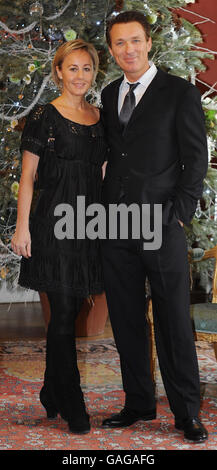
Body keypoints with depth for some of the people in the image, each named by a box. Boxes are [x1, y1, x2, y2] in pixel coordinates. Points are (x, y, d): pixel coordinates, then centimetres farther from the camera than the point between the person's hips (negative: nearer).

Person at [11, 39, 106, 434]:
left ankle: (53, 394, 26)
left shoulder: (100, 117, 12)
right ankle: (72, 407, 6)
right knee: (63, 315, -4)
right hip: (55, 221, -5)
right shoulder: (44, 116, -3)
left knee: (71, 312, 11)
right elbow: (28, 176, -4)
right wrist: (22, 227, -10)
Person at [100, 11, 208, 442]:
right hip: (115, 227, 5)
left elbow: (196, 158, -3)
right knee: (126, 321, 10)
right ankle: (139, 403, 22)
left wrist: (178, 214, -9)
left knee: (174, 321, 0)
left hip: (160, 226, -5)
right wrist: (106, 207, 7)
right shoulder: (109, 95, 15)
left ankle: (186, 412, 10)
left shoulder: (180, 93, -1)